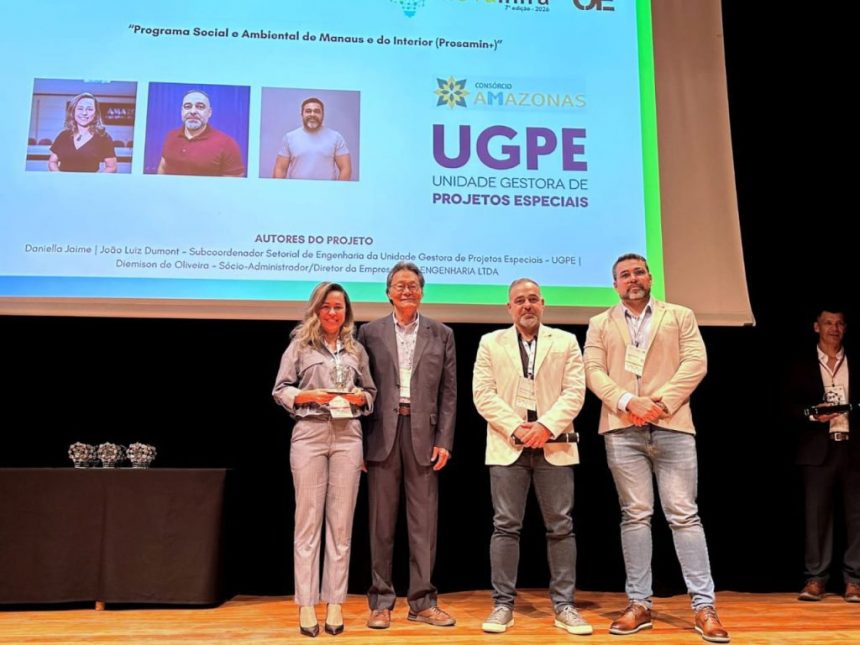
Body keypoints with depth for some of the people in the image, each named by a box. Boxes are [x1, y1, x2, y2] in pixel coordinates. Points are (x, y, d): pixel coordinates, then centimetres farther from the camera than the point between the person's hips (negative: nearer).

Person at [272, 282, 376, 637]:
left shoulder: (356, 350, 12)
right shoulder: (300, 344, 5)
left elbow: (371, 393, 15)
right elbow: (280, 390, 2)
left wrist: (357, 397, -6)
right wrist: (312, 395, -13)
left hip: (348, 437, 3)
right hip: (309, 435, -2)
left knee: (341, 522, 4)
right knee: (308, 521, 1)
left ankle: (335, 603, 12)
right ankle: (306, 605, 7)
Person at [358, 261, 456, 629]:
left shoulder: (441, 334, 9)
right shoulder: (370, 332, 7)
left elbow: (449, 392, 6)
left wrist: (444, 441, -2)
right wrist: (358, 442, -1)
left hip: (423, 433, 1)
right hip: (382, 433, 0)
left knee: (424, 522, 4)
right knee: (381, 522, 5)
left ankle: (422, 601, 14)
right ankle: (381, 602, 14)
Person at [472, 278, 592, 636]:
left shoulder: (565, 342, 10)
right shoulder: (491, 343, 10)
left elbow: (574, 392, 0)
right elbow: (483, 394, 0)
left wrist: (546, 426, -13)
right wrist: (516, 428, -11)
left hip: (554, 445, 1)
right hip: (507, 445, 0)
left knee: (560, 526, 3)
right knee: (505, 526, 0)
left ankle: (564, 605, 12)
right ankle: (503, 604, 8)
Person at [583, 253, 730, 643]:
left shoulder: (680, 316, 12)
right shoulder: (600, 325, 14)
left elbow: (696, 363, 0)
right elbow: (593, 372, 2)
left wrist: (661, 401, -12)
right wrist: (629, 402, -14)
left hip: (672, 426, -1)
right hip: (622, 430, 1)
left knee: (684, 514, -2)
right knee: (635, 516, 5)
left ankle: (704, 606, 3)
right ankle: (639, 604, 10)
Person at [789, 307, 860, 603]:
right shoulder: (802, 366, 8)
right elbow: (790, 409, 4)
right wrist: (814, 415, -13)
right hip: (819, 449, -1)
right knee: (816, 515, 1)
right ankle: (815, 579, 7)